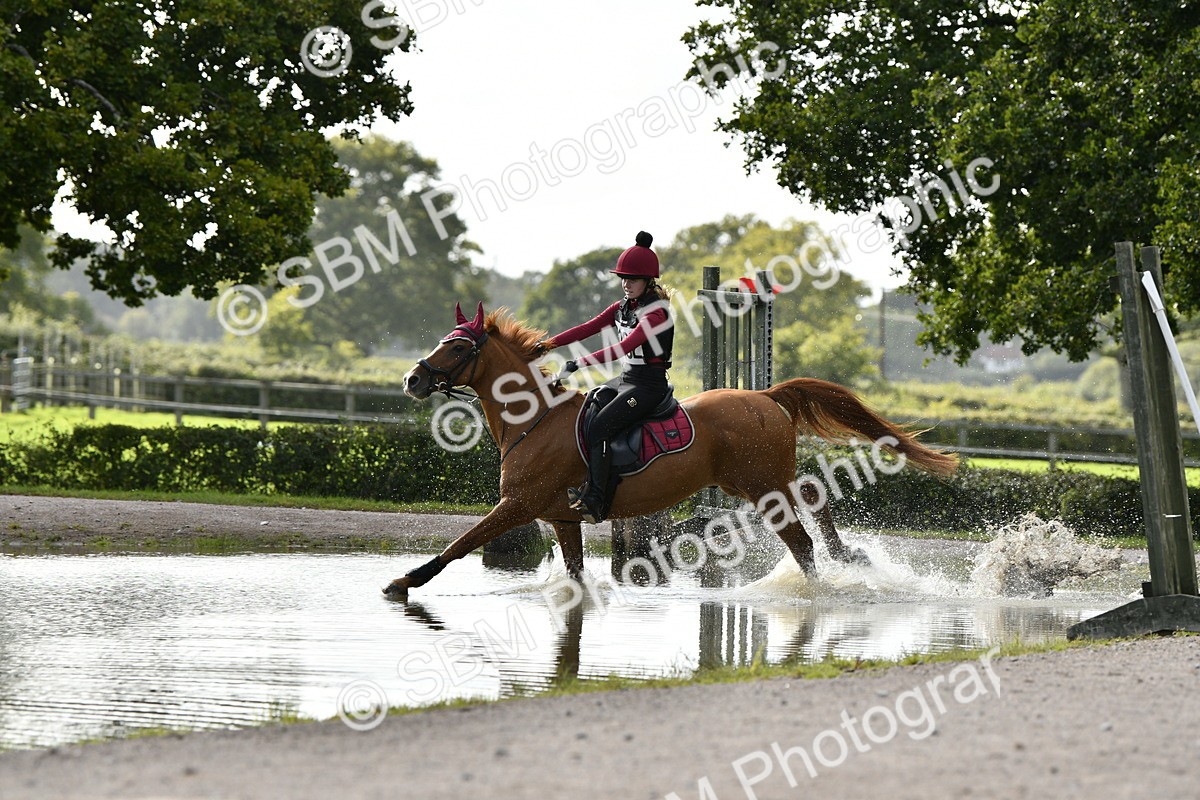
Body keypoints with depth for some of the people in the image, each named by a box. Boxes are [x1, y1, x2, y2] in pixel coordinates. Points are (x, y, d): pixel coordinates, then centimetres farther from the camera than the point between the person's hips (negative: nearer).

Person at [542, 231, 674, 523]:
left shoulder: (656, 313, -17)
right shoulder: (622, 308, 12)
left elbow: (624, 348, -28)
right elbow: (590, 327, 4)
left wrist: (582, 362, -34)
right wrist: (551, 343, -9)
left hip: (649, 386, -9)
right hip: (626, 379, 9)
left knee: (598, 427, -24)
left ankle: (596, 501, -25)